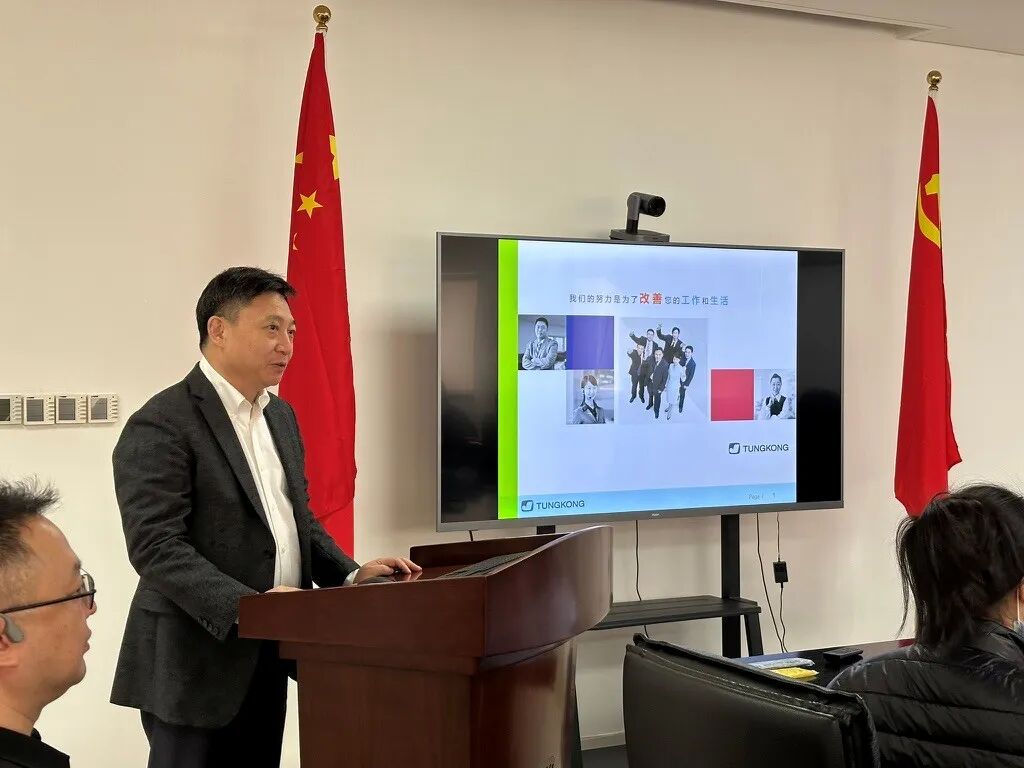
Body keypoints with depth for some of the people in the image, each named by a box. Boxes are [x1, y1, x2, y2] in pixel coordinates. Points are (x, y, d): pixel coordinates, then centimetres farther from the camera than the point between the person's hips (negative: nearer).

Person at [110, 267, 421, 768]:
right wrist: (247, 606, -31)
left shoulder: (280, 415, 13)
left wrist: (350, 575, 2)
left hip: (265, 656, 8)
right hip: (195, 663, -8)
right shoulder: (161, 426, -14)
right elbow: (156, 547, -21)